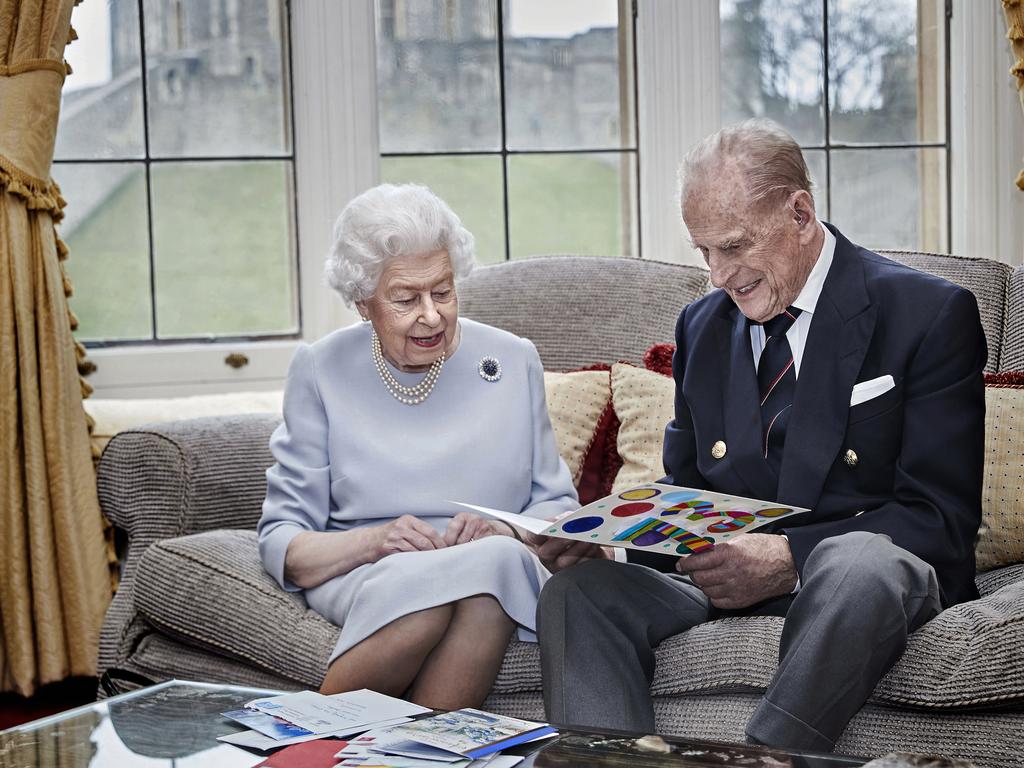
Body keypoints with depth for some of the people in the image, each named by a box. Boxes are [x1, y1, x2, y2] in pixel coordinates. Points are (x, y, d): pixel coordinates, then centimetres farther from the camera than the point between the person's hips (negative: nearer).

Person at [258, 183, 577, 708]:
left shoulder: (513, 361, 10)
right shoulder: (319, 371, 6)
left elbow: (557, 506, 13)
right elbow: (282, 542, 2)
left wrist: (503, 532, -10)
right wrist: (374, 541, -17)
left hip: (501, 569, 1)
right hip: (363, 578, -1)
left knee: (498, 559, -37)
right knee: (429, 581, -38)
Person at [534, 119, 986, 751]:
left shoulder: (931, 315, -4)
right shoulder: (702, 325, 15)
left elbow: (942, 517, -9)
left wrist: (790, 557, -23)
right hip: (725, 568, 5)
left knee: (859, 564, -40)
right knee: (578, 589, -23)